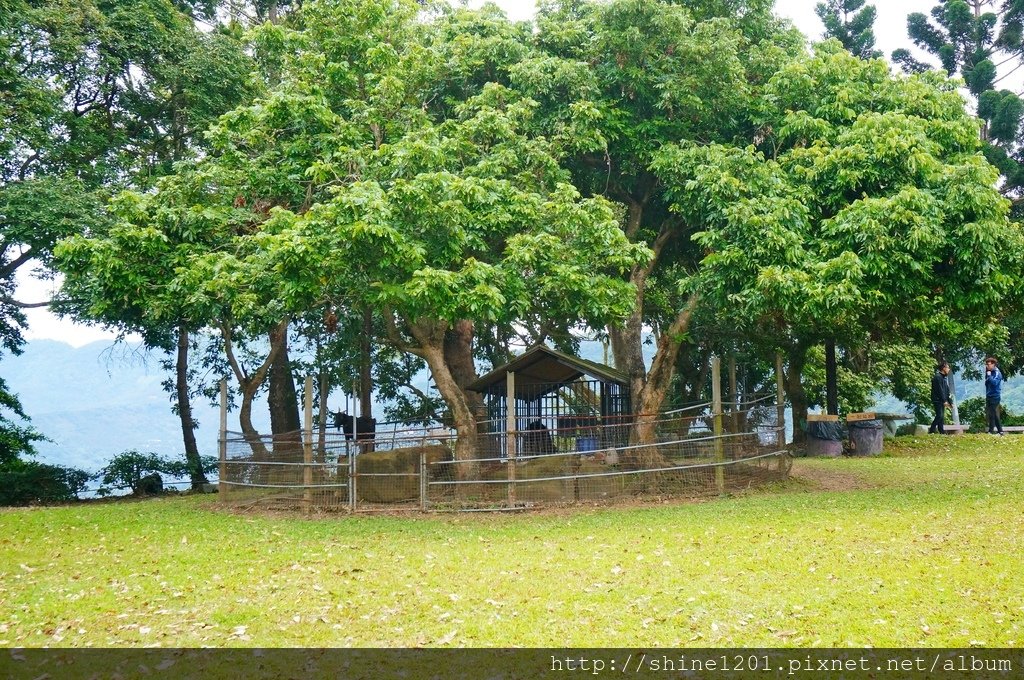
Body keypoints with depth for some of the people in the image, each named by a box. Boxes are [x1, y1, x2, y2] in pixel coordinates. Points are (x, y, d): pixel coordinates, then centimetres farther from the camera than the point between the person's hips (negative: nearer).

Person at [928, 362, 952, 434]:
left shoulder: (944, 378, 22)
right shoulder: (938, 377, -9)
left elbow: (947, 392, 22)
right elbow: (940, 390, -17)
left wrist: (950, 402, 19)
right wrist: (944, 401, -20)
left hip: (942, 401, 10)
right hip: (938, 400, -10)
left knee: (941, 417, 6)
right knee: (939, 415, -16)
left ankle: (942, 432, 5)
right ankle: (931, 430, -14)